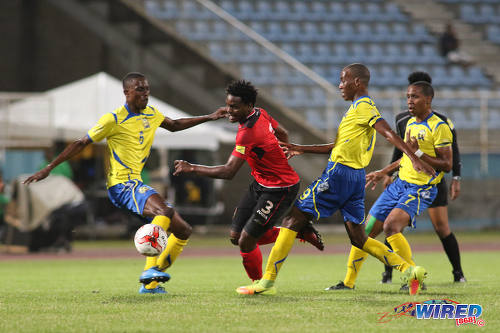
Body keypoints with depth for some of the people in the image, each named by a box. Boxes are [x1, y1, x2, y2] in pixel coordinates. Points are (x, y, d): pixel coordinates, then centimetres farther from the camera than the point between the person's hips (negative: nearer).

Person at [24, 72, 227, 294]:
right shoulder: (114, 119, -7)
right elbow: (81, 144, -3)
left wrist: (209, 117, 33)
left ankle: (150, 284, 2)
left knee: (183, 230, 3)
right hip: (121, 185, -9)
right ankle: (150, 270, -41)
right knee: (165, 211, -33)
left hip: (137, 185, 9)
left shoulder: (152, 114, 14)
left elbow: (174, 125, 36)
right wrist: (49, 168, -4)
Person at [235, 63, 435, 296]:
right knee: (358, 238, 11)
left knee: (293, 219, -5)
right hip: (356, 178, 10)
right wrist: (302, 149, 28)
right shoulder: (362, 107, 23)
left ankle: (268, 279, -8)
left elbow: (388, 133, -20)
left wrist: (413, 158, -32)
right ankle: (410, 270, 1)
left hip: (339, 173, -10)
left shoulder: (363, 106, -7)